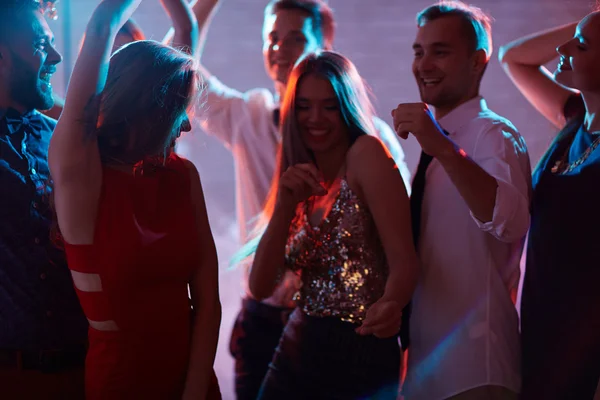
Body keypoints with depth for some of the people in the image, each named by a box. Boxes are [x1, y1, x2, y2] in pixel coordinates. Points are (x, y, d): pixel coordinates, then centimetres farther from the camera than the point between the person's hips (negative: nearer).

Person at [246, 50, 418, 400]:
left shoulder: (367, 154, -9)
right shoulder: (301, 184, 9)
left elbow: (403, 262, -20)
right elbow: (261, 287, 0)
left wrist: (390, 305, -41)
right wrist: (285, 205, -12)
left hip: (361, 358, -6)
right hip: (296, 356, 6)